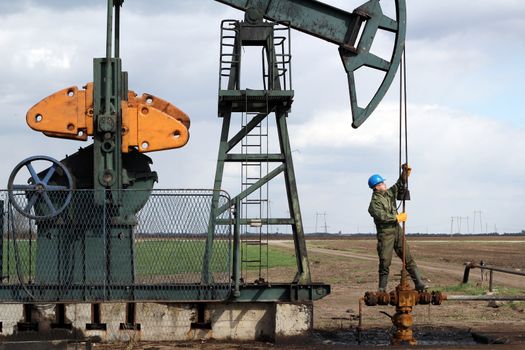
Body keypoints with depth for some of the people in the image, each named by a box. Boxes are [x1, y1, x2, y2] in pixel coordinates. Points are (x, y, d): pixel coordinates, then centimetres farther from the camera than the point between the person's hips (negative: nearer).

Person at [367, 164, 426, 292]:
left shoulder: (389, 193, 13)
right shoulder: (374, 202, -11)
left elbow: (400, 184, 19)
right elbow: (382, 216, -23)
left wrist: (405, 172, 3)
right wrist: (398, 217, -13)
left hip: (397, 230, 7)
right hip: (385, 233, -7)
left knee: (408, 258, 2)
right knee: (385, 262, -4)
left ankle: (419, 284, 0)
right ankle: (382, 289, 6)